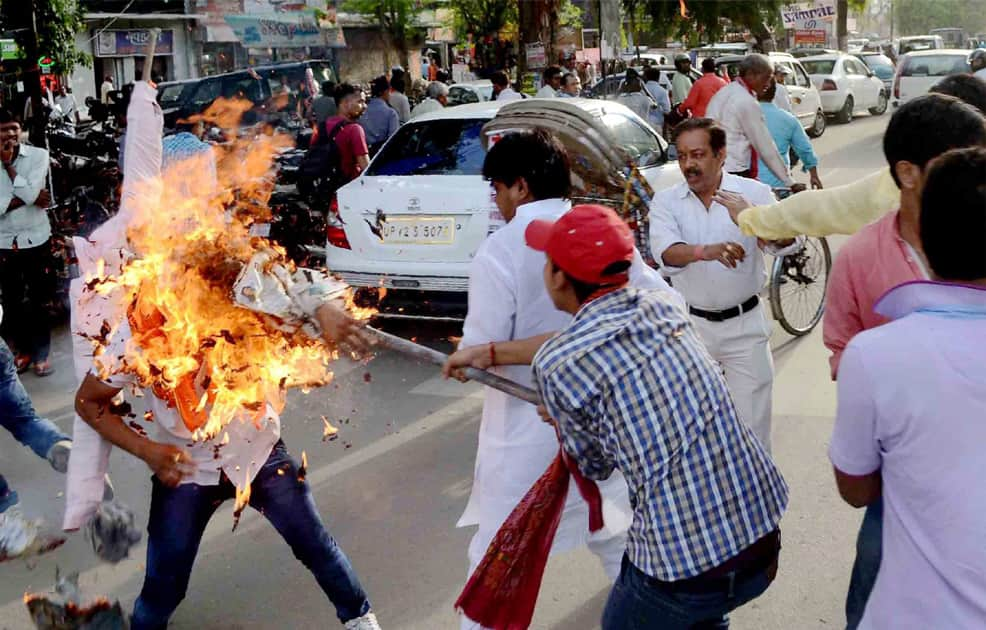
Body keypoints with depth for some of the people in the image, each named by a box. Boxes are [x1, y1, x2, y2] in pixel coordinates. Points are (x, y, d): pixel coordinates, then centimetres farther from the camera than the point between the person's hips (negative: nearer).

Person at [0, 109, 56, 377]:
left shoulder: (38, 155, -5)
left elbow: (31, 193, -18)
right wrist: (25, 198, -18)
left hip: (36, 239, -1)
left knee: (39, 299, 7)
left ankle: (41, 352, 19)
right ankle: (23, 350, 28)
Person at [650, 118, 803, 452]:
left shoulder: (753, 192, -7)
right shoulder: (666, 201, -4)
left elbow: (789, 243, -20)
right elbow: (666, 252, -23)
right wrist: (705, 251, -44)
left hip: (744, 324, -2)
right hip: (691, 324, 2)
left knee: (751, 419, 3)